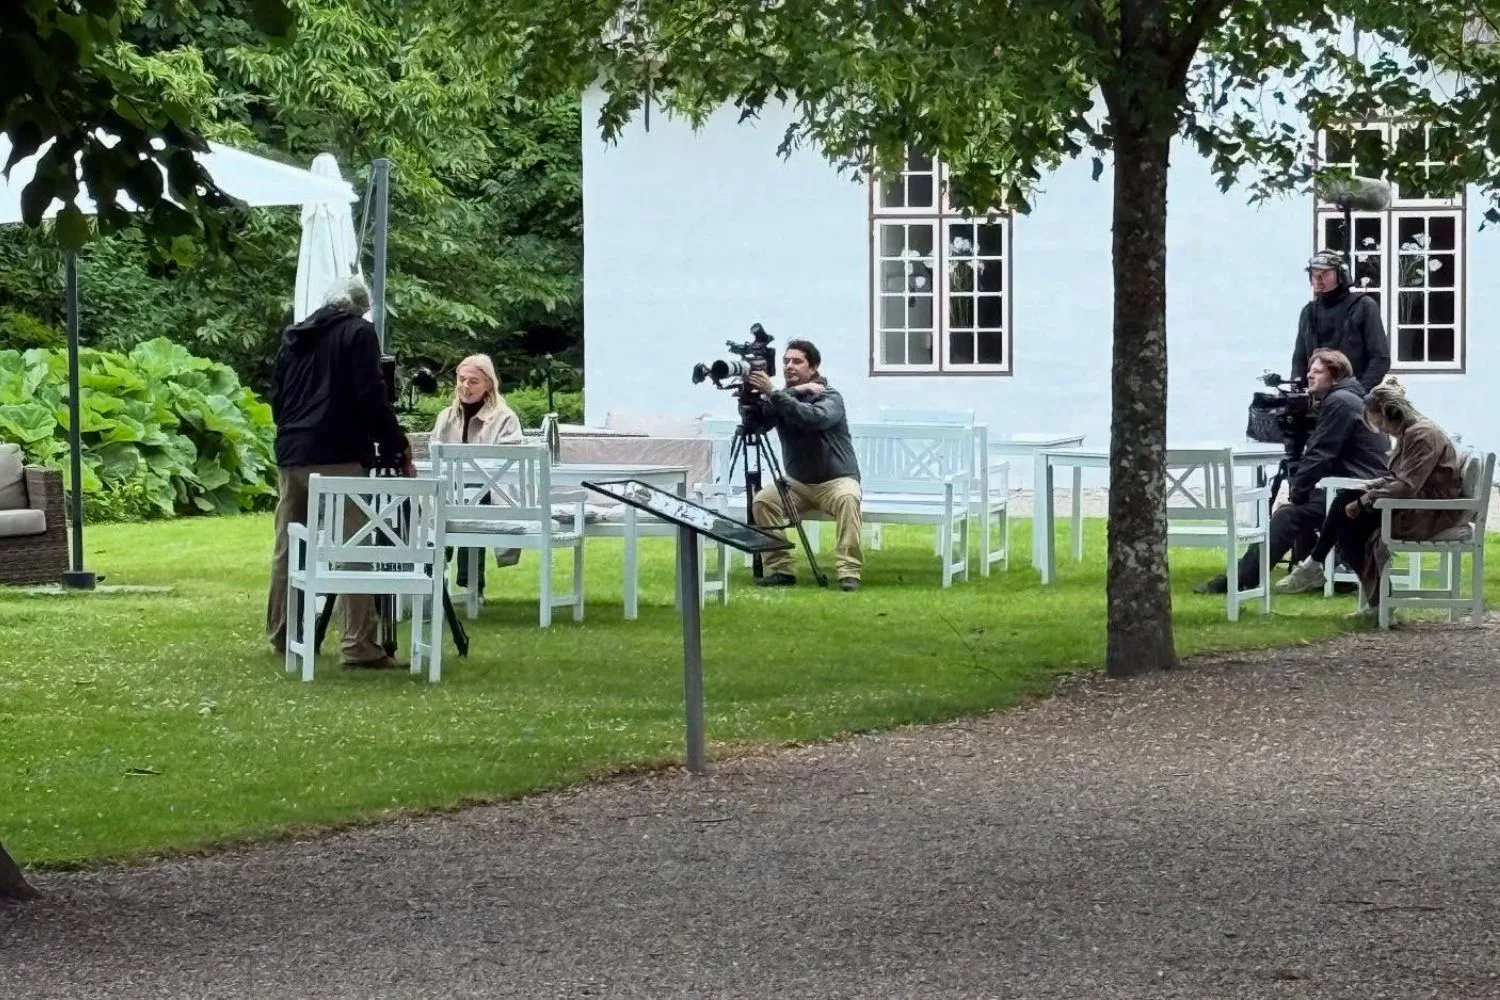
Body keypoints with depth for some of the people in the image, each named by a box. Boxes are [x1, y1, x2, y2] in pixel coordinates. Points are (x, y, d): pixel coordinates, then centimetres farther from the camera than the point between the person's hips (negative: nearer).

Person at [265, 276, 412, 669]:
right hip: (337, 456, -7)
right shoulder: (358, 332, 0)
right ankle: (360, 646, -15)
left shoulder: (294, 336, 18)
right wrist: (399, 451, -4)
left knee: (287, 548, 13)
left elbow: (276, 398, 18)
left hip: (291, 455, 7)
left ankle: (281, 636, 18)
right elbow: (372, 397, -8)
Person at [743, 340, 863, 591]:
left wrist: (773, 393, -40)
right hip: (797, 482, 4)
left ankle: (849, 570, -34)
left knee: (847, 498, -36)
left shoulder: (830, 397, -10)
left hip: (836, 480, -4)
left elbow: (814, 418, -33)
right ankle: (780, 568, -16)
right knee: (762, 500, -23)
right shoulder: (782, 399, 3)